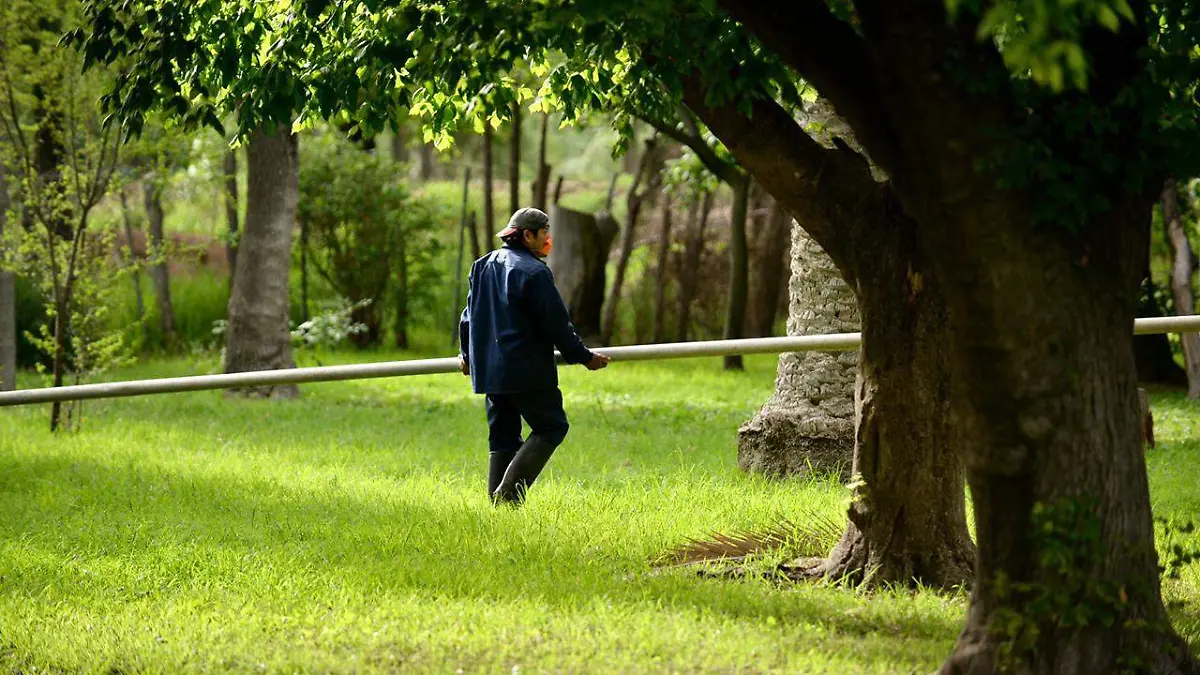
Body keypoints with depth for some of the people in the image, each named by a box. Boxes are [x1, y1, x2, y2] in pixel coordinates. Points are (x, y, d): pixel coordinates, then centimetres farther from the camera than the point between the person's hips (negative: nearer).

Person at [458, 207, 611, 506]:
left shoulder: (483, 266, 12)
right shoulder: (533, 272, -13)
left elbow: (469, 315, 23)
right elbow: (556, 324, -12)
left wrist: (466, 353, 38)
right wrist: (585, 357, -1)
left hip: (487, 368, 8)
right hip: (527, 369, -8)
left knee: (502, 435, 15)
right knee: (551, 426, 1)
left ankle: (498, 501, 10)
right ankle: (509, 491, -12)